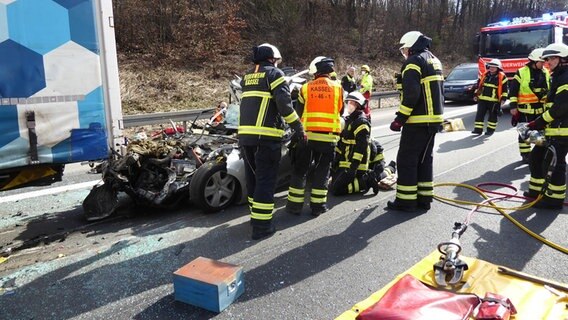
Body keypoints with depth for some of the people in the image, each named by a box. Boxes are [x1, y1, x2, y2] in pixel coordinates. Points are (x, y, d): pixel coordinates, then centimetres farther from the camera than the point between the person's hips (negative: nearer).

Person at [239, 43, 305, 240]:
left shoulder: (247, 78, 20)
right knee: (265, 180, -3)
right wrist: (297, 126, -6)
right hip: (266, 136, -7)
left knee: (252, 177, 17)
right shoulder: (274, 74, 0)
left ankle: (256, 215, 29)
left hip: (245, 135, 7)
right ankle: (261, 225, -1)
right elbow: (284, 102, -11)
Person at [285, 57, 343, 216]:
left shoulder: (306, 88, 1)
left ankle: (295, 204, 12)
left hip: (307, 134, 0)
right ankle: (317, 205, 11)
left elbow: (299, 112, 9)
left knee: (300, 169, 10)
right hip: (328, 136, 0)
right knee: (322, 170, 10)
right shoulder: (337, 87, 1)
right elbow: (341, 110, 12)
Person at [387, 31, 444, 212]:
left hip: (418, 121, -9)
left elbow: (411, 94, -22)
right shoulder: (435, 61, 18)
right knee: (424, 160, 14)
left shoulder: (414, 61, -11)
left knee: (406, 160, -2)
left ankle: (406, 201, 2)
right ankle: (424, 199, 18)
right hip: (434, 119, 9)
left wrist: (400, 119, -17)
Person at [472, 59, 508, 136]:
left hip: (494, 101, -3)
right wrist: (476, 94, 14)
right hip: (482, 99, 3)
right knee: (479, 114, 0)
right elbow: (478, 85, 18)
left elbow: (504, 89, 0)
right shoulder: (484, 75, 9)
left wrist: (503, 98, -6)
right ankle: (478, 129, 4)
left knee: (492, 115, 6)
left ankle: (490, 129, 16)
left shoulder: (501, 77, -2)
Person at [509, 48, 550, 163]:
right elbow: (513, 90, -7)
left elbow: (549, 90, 20)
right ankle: (525, 154, 11)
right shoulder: (521, 73, -7)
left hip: (542, 109, 5)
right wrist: (513, 106, -11)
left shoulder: (546, 73, 10)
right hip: (525, 109, -5)